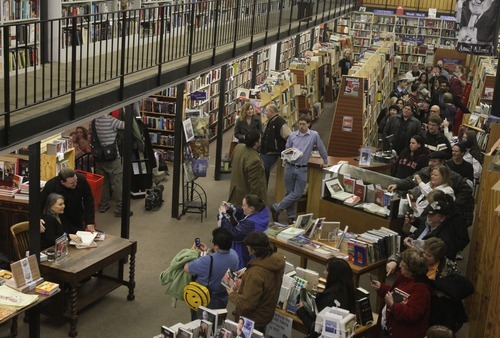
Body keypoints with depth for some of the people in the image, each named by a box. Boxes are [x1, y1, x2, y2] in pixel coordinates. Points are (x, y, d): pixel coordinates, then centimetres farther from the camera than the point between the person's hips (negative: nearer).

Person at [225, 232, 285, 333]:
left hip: (253, 320, -7)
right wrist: (245, 276, 6)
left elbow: (247, 304, -30)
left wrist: (232, 294, -14)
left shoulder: (255, 273, -38)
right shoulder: (277, 260, -13)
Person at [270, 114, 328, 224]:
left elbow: (321, 148, 8)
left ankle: (276, 208, 8)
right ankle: (291, 216, 17)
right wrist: (289, 151, -9)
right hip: (290, 167, 2)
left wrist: (325, 161, 17)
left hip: (302, 169, -2)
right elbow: (286, 149, 15)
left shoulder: (314, 135, -3)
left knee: (297, 194, -5)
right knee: (289, 193, 6)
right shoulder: (292, 135, 4)